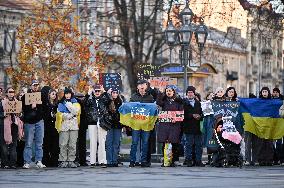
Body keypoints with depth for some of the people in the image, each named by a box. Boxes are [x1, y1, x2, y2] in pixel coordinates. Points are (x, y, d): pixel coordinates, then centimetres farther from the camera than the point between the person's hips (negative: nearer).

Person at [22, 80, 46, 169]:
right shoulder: (25, 96, 3)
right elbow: (23, 108, -4)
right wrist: (31, 106, -18)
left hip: (39, 121, 2)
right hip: (29, 122, -2)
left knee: (39, 143, 4)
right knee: (28, 143, -2)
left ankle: (39, 161, 8)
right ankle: (27, 162, 0)